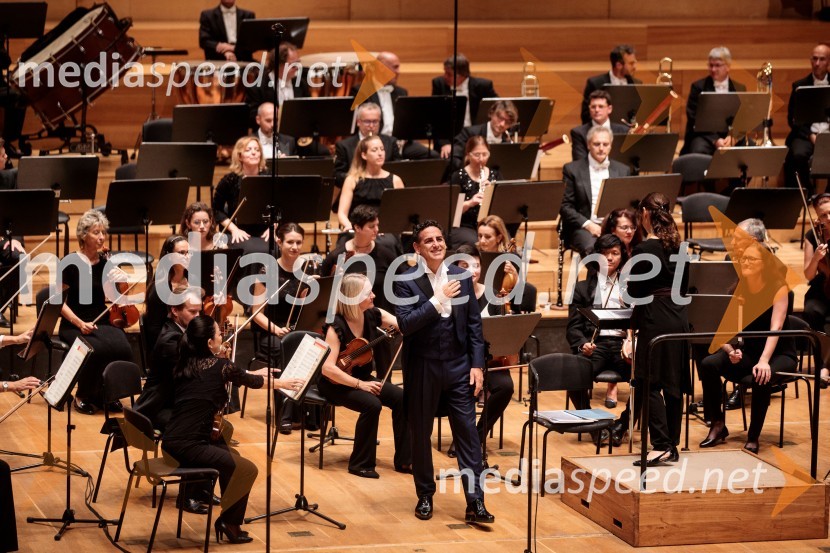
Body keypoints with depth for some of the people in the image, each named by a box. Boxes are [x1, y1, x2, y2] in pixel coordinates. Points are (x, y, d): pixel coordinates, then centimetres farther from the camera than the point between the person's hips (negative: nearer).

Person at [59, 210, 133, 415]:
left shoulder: (106, 263, 6)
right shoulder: (70, 263, -7)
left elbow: (116, 299, 9)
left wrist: (120, 282, -11)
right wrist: (79, 323, -18)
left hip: (102, 323, 4)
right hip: (74, 326, -4)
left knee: (123, 348, -27)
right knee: (97, 349, -34)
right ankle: (82, 396, -11)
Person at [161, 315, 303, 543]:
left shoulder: (185, 366, 13)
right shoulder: (219, 366, -8)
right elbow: (251, 382, 13)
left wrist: (256, 373, 45)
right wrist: (282, 383, 31)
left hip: (171, 443, 8)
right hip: (188, 447, -8)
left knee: (230, 455, 26)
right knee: (247, 469, 6)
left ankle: (228, 519, 28)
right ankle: (230, 523, 17)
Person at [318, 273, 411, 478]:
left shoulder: (373, 315, -6)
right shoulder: (336, 326, -23)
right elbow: (327, 368, -28)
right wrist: (359, 384, -28)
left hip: (363, 378, 6)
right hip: (336, 383, -6)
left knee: (401, 398, -16)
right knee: (372, 404, -31)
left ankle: (404, 460, -5)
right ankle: (361, 464, -15)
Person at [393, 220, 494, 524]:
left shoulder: (462, 276, 4)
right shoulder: (407, 281, -7)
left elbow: (474, 324, 7)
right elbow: (405, 324, -18)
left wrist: (477, 365, 1)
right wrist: (438, 299, -24)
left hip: (458, 365, 2)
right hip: (422, 367, -2)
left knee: (468, 432, -1)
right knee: (421, 434, 8)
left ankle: (475, 502, 0)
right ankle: (425, 496, 23)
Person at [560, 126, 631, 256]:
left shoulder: (623, 170, 15)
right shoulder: (572, 169, 6)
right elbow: (565, 206, 1)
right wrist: (588, 224, -13)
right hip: (583, 227, -2)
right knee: (592, 248, -36)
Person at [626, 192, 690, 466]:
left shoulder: (643, 249, -13)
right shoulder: (677, 247, 7)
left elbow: (635, 293, -10)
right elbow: (683, 285, 14)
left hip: (654, 320, -7)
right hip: (678, 318, 7)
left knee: (650, 384, -4)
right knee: (674, 384, 9)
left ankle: (661, 445, -12)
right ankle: (672, 445, 14)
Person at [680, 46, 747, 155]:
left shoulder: (740, 89, 12)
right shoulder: (698, 87, 4)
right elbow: (694, 119, -4)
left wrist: (733, 137, -16)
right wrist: (714, 140, -19)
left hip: (731, 136, 2)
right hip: (704, 135, -2)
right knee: (699, 150, -37)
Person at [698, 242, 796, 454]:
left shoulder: (778, 288, -15)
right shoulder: (737, 290, -4)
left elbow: (776, 327, -28)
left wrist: (764, 360, -43)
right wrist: (730, 350, -30)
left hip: (779, 354, -4)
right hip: (748, 352, 4)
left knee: (761, 377, -38)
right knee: (708, 365, -23)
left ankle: (753, 438, -20)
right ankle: (717, 426, -9)